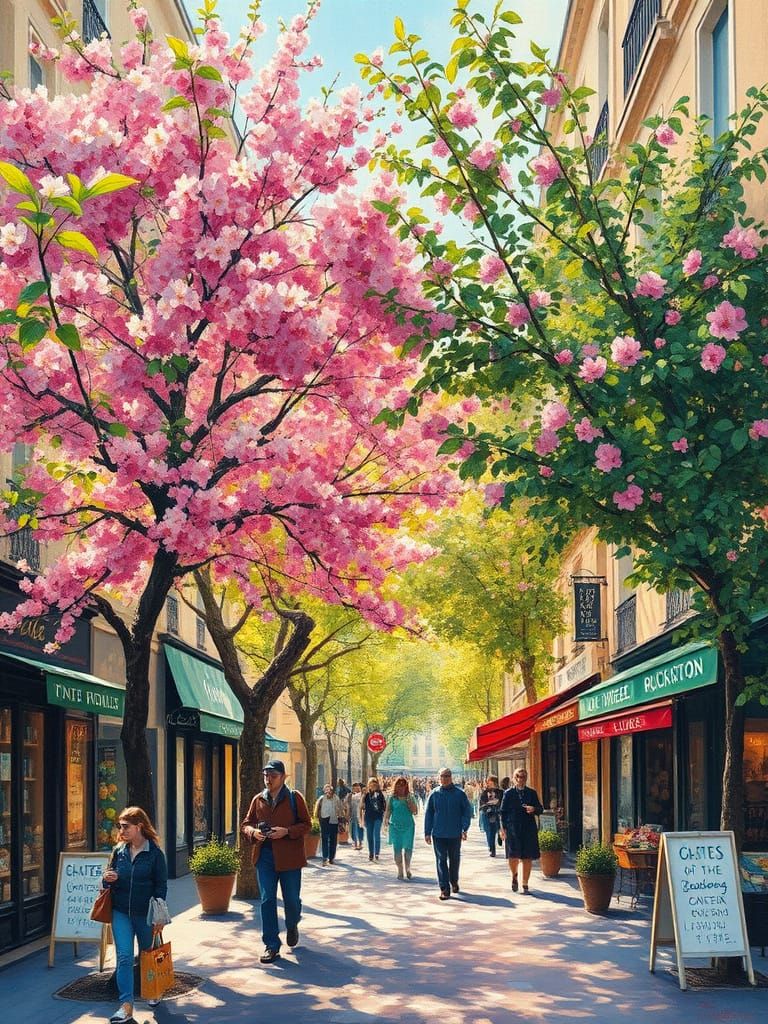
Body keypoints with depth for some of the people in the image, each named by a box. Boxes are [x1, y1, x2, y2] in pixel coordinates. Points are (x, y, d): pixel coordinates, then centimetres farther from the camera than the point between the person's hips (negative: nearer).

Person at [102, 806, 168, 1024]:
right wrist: (108, 879, -9)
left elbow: (161, 886, -6)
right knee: (124, 957, -8)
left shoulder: (154, 853, -8)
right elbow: (110, 882, 16)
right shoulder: (118, 851, 5)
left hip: (145, 913, -3)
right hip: (121, 912, 3)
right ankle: (126, 1005, -10)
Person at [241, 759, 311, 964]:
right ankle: (271, 945, 4)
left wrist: (287, 831, -18)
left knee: (292, 899, 5)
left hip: (289, 857, -2)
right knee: (267, 900, -1)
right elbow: (245, 824, 13)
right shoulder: (258, 799, 8)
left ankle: (292, 926, 38)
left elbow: (306, 824, -2)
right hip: (265, 856, 2)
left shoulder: (294, 798, -1)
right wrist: (253, 832, -10)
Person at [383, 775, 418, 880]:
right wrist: (385, 821, -8)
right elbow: (388, 811, 6)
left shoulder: (410, 798, 5)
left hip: (408, 826, 0)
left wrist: (409, 801, -10)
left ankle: (407, 869, 12)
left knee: (408, 849, -1)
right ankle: (400, 871, 8)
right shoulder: (392, 798, 4)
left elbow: (415, 812, 0)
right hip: (395, 826, 0)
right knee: (397, 849, 1)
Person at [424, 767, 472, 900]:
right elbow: (428, 814, 5)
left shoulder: (460, 794, -2)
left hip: (455, 834, 0)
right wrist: (427, 832, 1)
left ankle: (454, 881, 38)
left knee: (454, 859, 15)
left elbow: (467, 812, 0)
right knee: (441, 860, -5)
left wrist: (464, 828, -10)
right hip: (438, 834, 0)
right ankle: (444, 889, -5)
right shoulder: (434, 794, 1)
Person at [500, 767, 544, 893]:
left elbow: (540, 809, 11)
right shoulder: (508, 793, 4)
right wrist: (503, 828, -3)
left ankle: (525, 885, 12)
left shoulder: (532, 793, 10)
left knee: (528, 858, 1)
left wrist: (534, 809, -12)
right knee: (513, 856, -9)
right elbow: (503, 812, 4)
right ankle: (514, 875, 23)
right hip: (513, 829, -2)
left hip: (529, 829, 2)